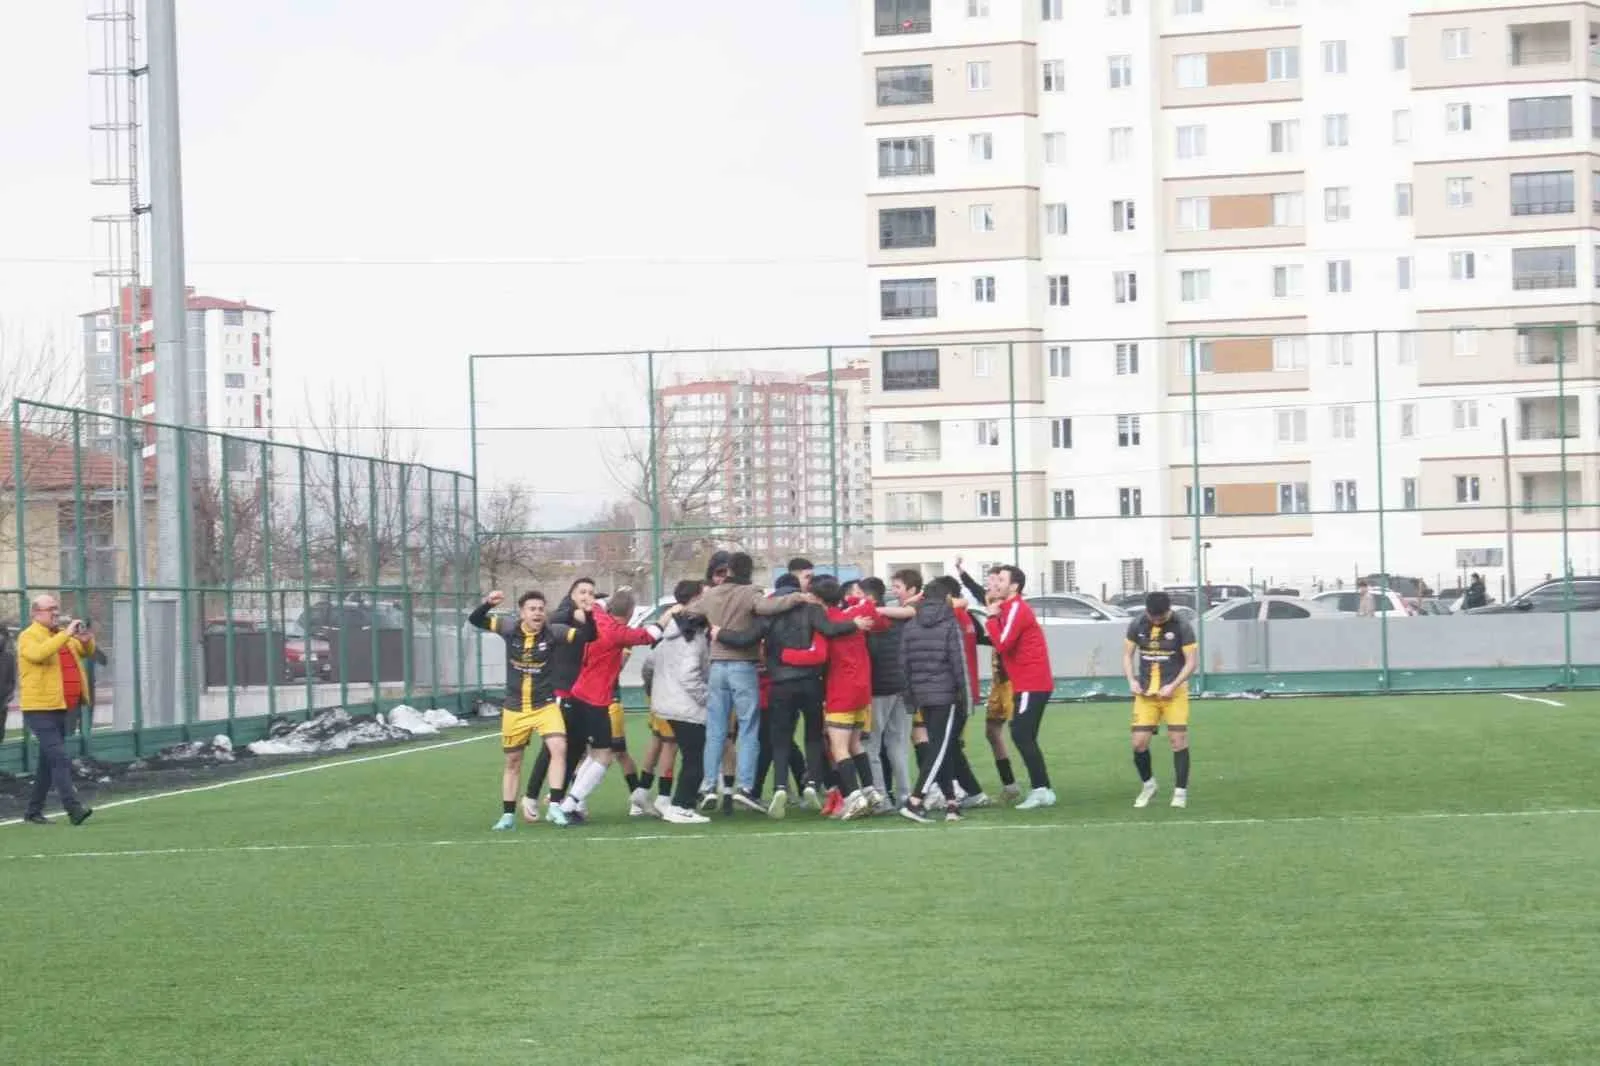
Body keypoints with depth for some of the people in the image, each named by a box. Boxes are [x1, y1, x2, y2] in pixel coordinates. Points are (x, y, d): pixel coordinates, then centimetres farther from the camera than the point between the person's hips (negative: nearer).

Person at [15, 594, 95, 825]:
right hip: (40, 709, -8)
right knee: (59, 760, -17)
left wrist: (86, 640, 2)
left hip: (60, 708, 8)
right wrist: (66, 634, -28)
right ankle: (74, 809, -23)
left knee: (48, 763, 13)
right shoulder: (29, 636, -7)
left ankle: (33, 812, 21)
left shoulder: (62, 635, 16)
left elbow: (87, 652, 25)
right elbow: (39, 653, -28)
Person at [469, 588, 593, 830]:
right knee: (513, 762, 11)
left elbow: (588, 636, -13)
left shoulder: (552, 632, -11)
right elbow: (475, 620, -5)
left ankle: (555, 806, -17)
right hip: (514, 709, 1)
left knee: (559, 747, -23)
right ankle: (508, 815, 23)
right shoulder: (510, 630, -8)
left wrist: (585, 619, -34)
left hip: (545, 705, -1)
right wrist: (487, 604, -24)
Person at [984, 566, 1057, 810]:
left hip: (1032, 685, -10)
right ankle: (1041, 790, 15)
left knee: (1022, 736, -11)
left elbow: (1002, 644, -20)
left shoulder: (1017, 608, -13)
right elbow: (1002, 642, 12)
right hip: (1029, 684, 10)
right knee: (1023, 737, 12)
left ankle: (1041, 790, -11)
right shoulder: (1009, 608, 17)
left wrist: (992, 617, -10)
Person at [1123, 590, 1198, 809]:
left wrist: (1173, 686, -17)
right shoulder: (1137, 626, 0)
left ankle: (1181, 791, 3)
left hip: (1174, 691, -3)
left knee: (1179, 739, -7)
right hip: (1145, 693, 3)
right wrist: (1132, 680, -6)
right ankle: (1148, 785, 21)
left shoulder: (1181, 627, -9)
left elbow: (1191, 661, -7)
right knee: (1139, 742, -3)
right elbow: (1127, 655, 10)